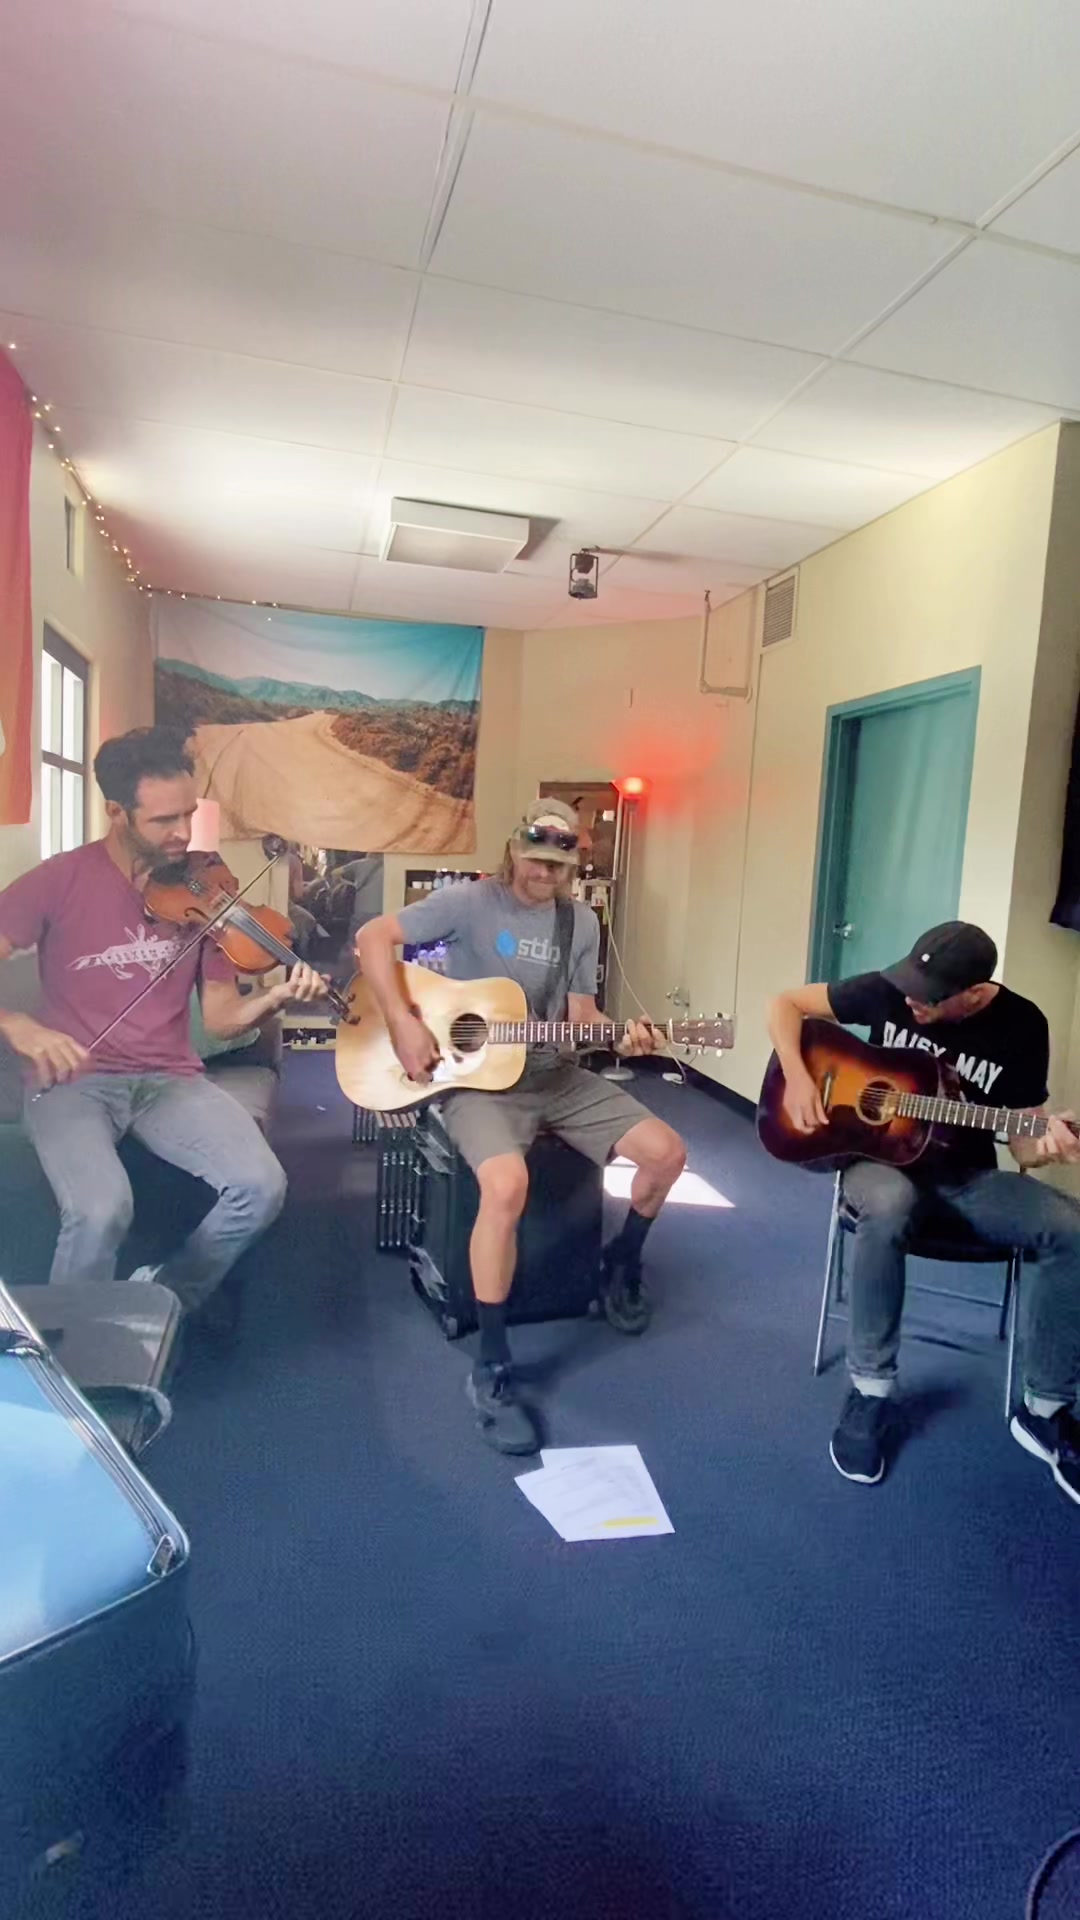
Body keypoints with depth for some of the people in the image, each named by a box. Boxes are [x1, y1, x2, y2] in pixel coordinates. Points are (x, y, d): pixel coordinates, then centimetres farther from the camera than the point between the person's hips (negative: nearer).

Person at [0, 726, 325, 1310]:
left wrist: (275, 998, -18)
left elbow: (220, 1016, 1)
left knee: (260, 1187, -20)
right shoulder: (60, 881, -5)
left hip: (170, 1080, 3)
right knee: (100, 1211, -30)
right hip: (73, 1080, -2)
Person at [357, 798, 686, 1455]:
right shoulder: (471, 902, -9)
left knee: (667, 1151, -5)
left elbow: (581, 1015, 11)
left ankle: (622, 1262, 28)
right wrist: (405, 1022, -19)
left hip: (554, 1074, 6)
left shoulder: (582, 923, 8)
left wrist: (621, 1036, -10)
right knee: (508, 1184, -35)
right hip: (476, 1075, -6)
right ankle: (493, 1368, -16)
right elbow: (373, 937, -11)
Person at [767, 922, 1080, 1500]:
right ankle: (871, 1392, -20)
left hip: (967, 1176, 2)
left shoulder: (1021, 1026, -9)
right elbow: (786, 1004, -4)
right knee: (886, 1205, -39)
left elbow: (1021, 1139, -4)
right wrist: (798, 1076, -19)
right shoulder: (888, 991, -11)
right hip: (883, 1157, -1)